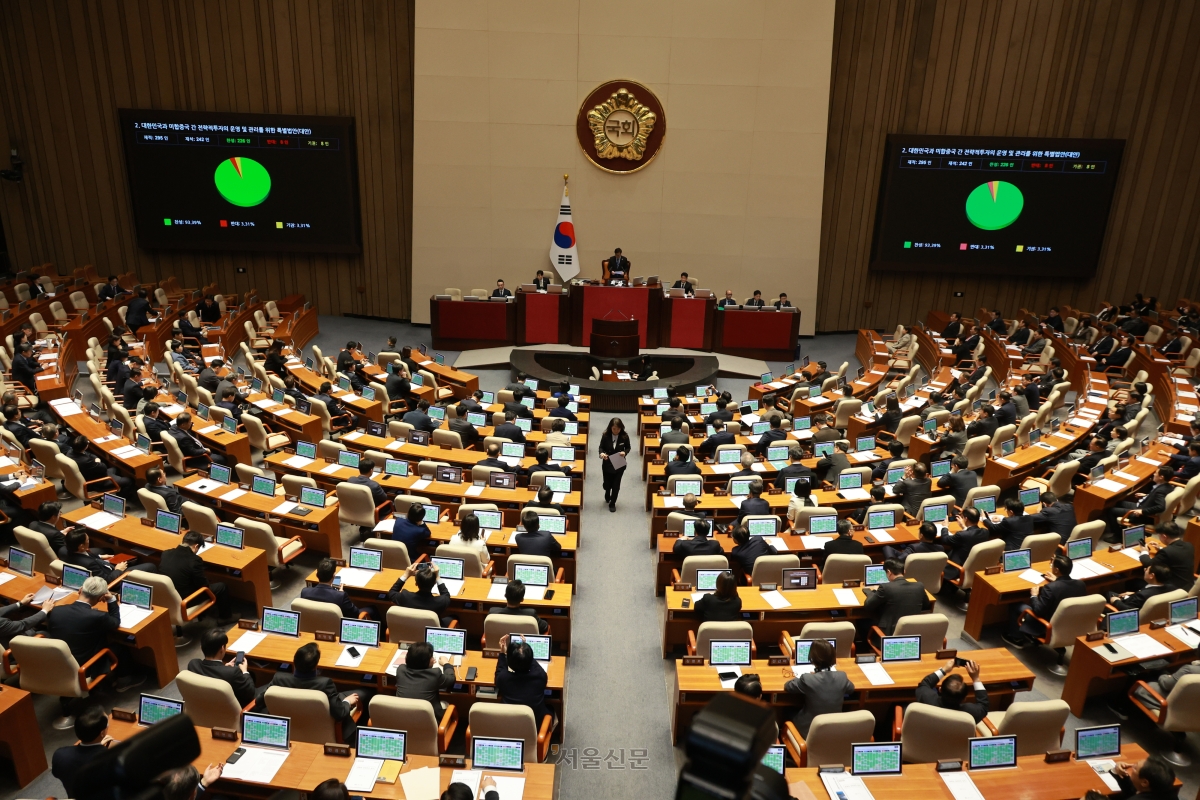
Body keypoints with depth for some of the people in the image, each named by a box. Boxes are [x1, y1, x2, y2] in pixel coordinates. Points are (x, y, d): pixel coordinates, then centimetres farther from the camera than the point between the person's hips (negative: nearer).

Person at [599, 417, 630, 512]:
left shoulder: (624, 436, -14)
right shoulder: (605, 436, -15)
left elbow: (628, 447, -1)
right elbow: (601, 447, -5)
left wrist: (625, 452, -23)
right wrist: (602, 453, -27)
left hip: (620, 465, -1)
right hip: (607, 464, 1)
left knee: (616, 485, 5)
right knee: (607, 484, 13)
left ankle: (612, 503, 25)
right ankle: (607, 495, 49)